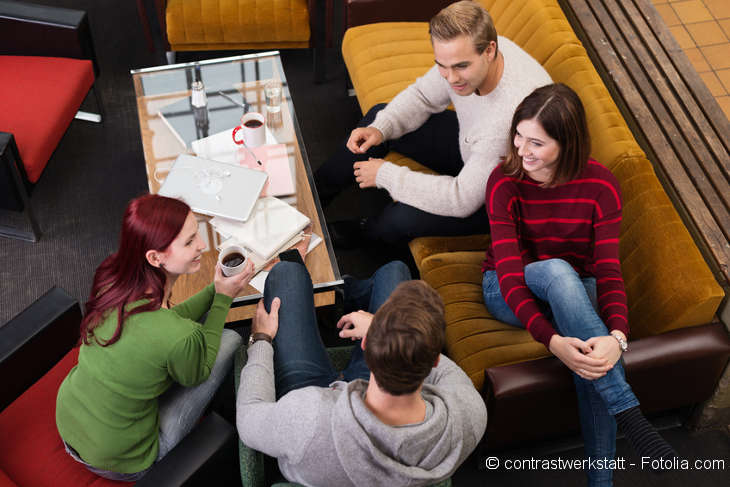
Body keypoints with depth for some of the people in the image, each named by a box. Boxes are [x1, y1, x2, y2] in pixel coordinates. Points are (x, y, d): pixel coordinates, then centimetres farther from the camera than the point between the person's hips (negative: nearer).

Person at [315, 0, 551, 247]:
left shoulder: (515, 114, -43)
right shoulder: (465, 52, -20)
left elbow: (462, 201, -37)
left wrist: (385, 175, -30)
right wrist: (380, 128, -19)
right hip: (468, 145, 8)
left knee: (405, 217, -26)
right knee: (380, 115, 4)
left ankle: (361, 231, 12)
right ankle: (317, 191, 23)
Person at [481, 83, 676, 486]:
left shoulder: (599, 185, -13)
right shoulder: (505, 182, -18)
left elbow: (608, 269, -19)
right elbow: (510, 273, -26)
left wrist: (616, 336, -39)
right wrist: (552, 340, -41)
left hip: (574, 289, 2)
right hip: (508, 293, -1)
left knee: (593, 356, -34)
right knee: (556, 270, -38)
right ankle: (627, 412, -36)